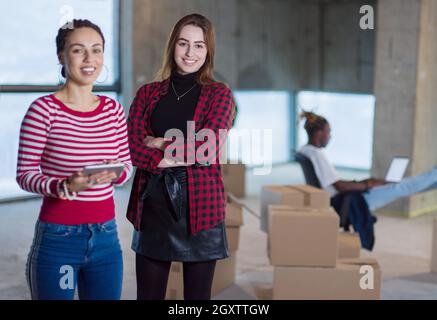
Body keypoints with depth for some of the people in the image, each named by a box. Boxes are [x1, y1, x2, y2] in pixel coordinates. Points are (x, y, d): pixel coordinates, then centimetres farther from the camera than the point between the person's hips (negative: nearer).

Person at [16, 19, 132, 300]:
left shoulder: (114, 110, 4)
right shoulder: (44, 109, -10)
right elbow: (25, 174, -9)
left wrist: (117, 173, -11)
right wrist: (65, 187, -26)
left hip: (106, 237, 5)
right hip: (57, 238, -4)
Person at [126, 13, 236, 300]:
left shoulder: (219, 94, 3)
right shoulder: (148, 93, 9)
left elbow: (207, 146, -12)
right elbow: (131, 145, -3)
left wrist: (160, 144, -6)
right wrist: (165, 160, -17)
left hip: (200, 204, -2)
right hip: (153, 203, 2)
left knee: (197, 294, 8)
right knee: (148, 293, 8)